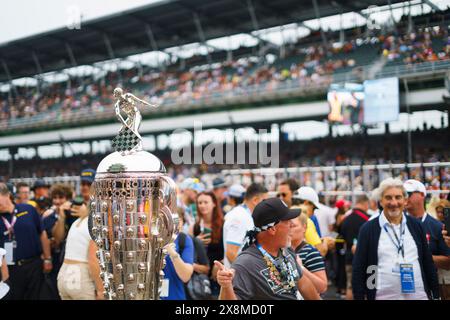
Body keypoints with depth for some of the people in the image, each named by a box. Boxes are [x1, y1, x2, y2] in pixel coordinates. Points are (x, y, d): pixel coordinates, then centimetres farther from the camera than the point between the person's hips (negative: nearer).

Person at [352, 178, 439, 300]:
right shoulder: (368, 229, -1)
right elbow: (358, 269, -1)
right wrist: (359, 297, -5)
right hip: (383, 296, -2)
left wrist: (436, 295, 9)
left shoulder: (416, 225, 8)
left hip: (418, 295, 3)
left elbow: (428, 263, 11)